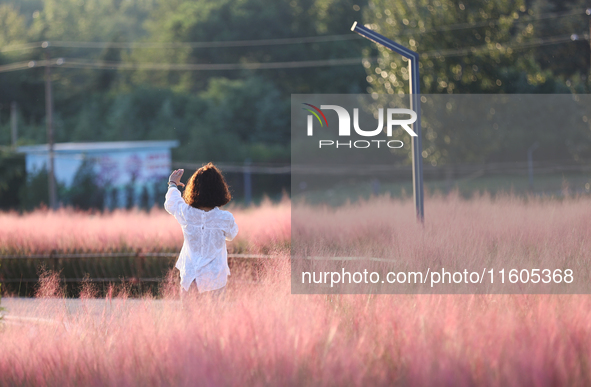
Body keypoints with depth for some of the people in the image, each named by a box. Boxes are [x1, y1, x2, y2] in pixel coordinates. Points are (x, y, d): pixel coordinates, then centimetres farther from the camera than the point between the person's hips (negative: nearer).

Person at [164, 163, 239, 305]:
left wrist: (172, 184, 35)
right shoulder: (225, 219, -13)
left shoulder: (186, 214, -10)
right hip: (216, 280, -1)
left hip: (190, 278, 1)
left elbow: (171, 203, 14)